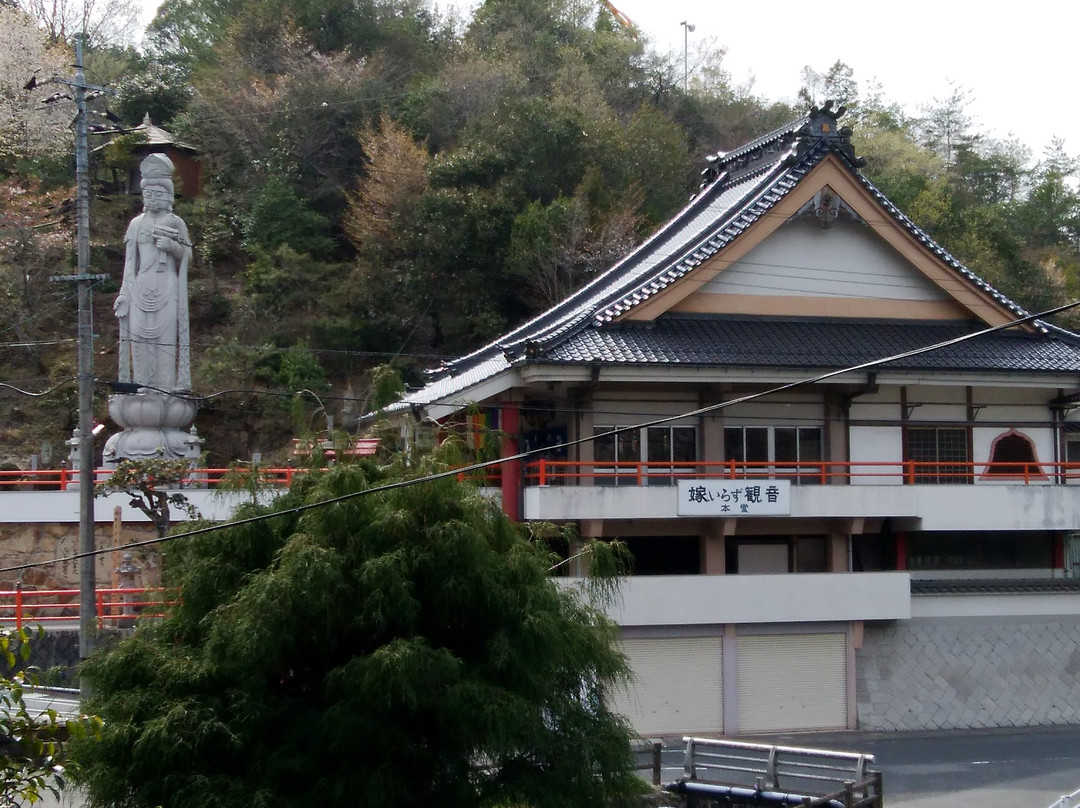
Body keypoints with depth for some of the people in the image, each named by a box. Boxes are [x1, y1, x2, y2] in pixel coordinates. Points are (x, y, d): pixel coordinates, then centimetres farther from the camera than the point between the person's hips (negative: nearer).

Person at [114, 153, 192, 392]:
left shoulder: (176, 223, 8)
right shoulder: (136, 224, 15)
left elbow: (187, 256, 7)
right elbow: (130, 262, 13)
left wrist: (172, 246, -13)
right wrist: (124, 294, 7)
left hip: (166, 288, -2)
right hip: (141, 288, 2)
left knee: (166, 336, -8)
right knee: (139, 338, -2)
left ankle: (166, 387, -7)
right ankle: (141, 388, 1)